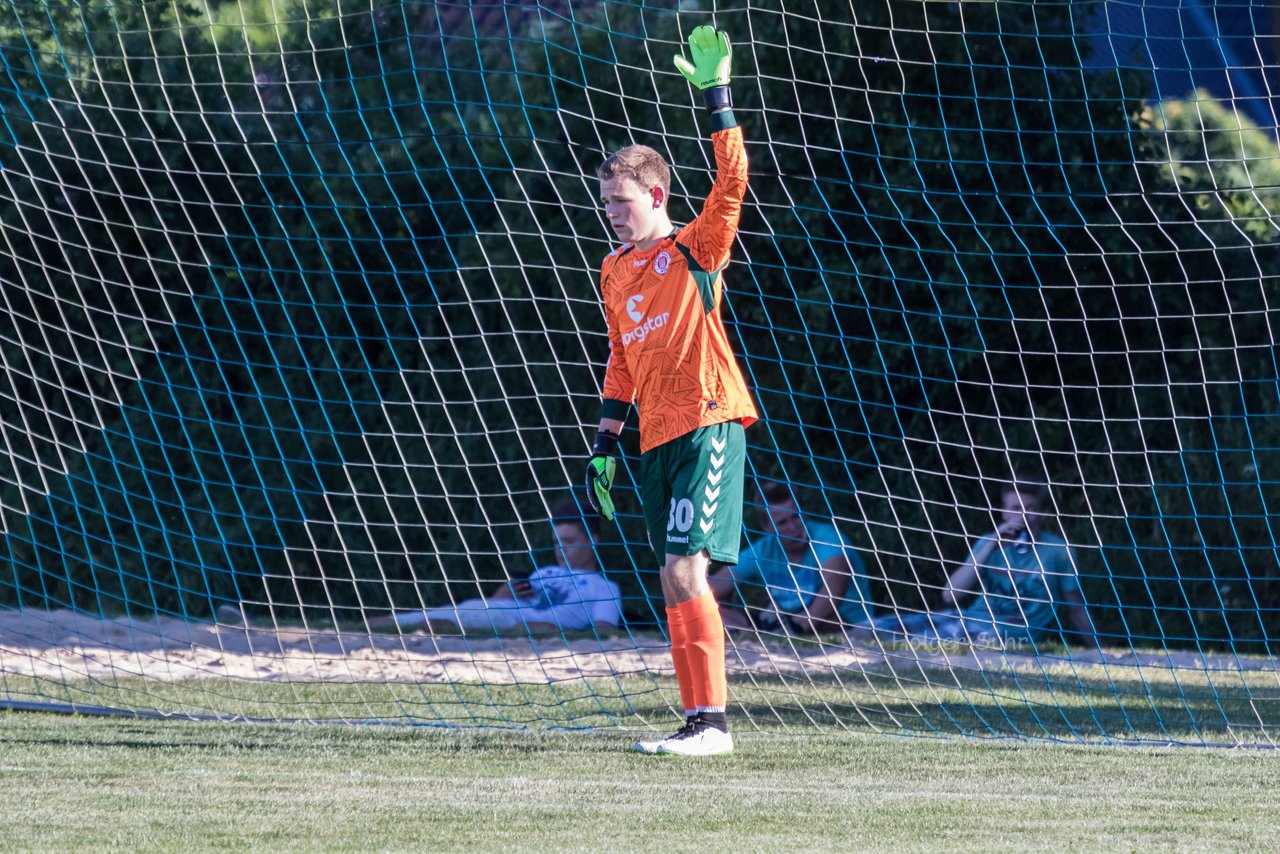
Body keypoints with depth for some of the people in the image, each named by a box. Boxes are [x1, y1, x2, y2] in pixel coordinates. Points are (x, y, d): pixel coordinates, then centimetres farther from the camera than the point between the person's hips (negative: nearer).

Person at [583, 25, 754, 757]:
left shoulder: (695, 250, 0)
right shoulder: (616, 271, 18)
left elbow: (733, 179, -15)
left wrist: (717, 93, -20)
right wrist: (606, 445, 18)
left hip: (708, 427, -7)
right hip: (658, 440, 7)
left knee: (686, 572, -17)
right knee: (678, 586, 6)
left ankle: (710, 721, -18)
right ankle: (700, 721, 9)